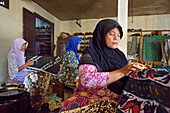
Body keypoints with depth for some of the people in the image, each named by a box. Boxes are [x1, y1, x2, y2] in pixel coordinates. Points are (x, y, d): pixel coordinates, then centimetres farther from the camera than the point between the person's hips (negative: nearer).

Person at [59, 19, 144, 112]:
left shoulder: (120, 55, 10)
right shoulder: (90, 54, -8)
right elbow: (87, 80, -25)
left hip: (117, 102, 6)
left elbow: (127, 80, 14)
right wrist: (121, 72, -26)